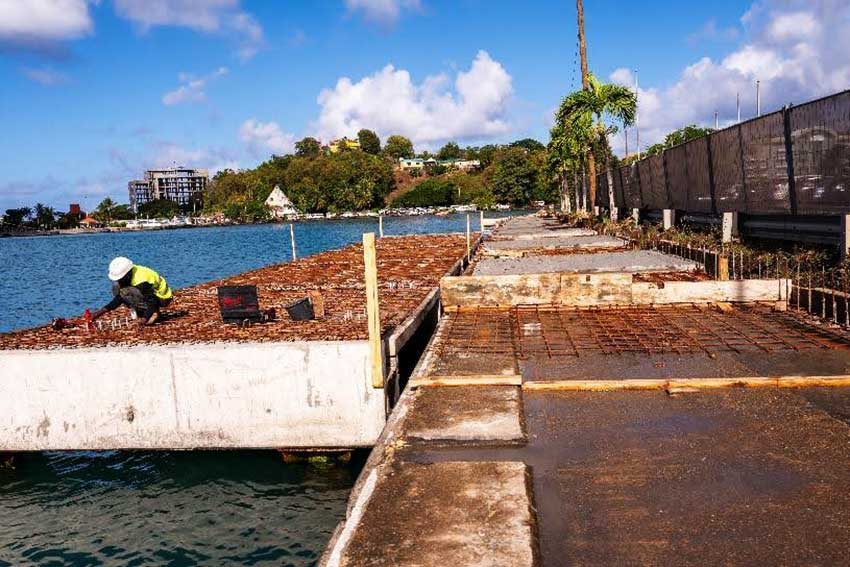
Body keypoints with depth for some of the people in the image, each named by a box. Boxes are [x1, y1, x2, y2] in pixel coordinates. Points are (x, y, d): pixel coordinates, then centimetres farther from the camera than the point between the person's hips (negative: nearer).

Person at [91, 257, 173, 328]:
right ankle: (140, 312, 1)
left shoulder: (142, 282, -34)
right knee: (116, 287, -4)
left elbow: (152, 301, -32)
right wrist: (102, 311, -8)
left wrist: (145, 319, -43)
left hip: (162, 298, -9)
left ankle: (154, 313, -16)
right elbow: (120, 296, -1)